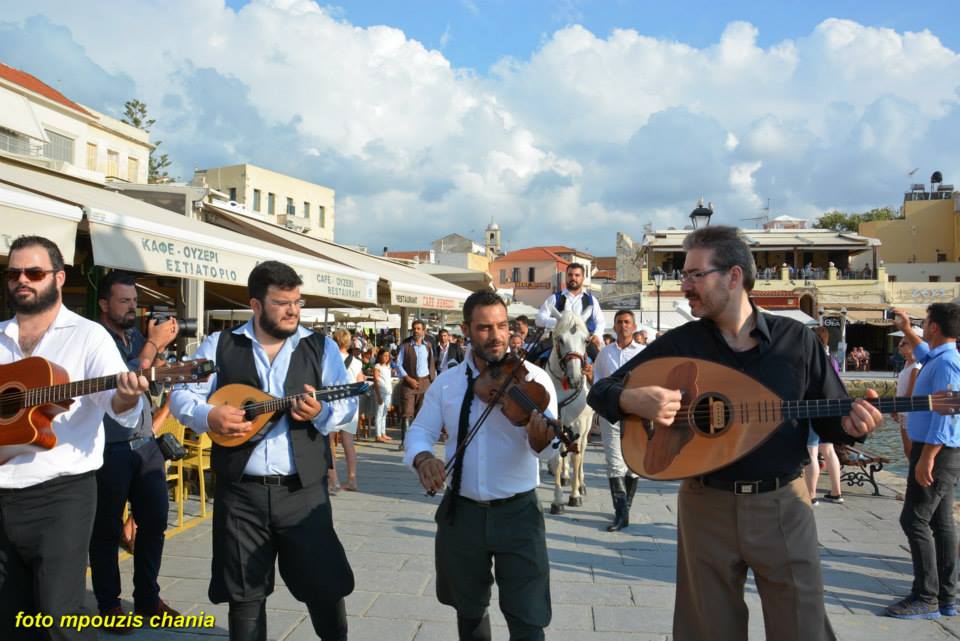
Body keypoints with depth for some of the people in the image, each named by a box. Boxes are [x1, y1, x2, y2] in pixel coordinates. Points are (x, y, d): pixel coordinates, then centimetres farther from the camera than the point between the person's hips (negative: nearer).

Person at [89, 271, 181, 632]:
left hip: (145, 445, 6)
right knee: (107, 530, 7)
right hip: (109, 450, -6)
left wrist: (160, 347, -2)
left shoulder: (137, 336, 10)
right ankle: (109, 604, 21)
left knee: (154, 521, 10)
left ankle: (147, 598, 24)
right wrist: (153, 343, -18)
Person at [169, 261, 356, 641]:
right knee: (244, 593, 12)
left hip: (303, 490, 0)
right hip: (240, 491, 1)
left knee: (325, 586, 6)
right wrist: (209, 416, -16)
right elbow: (181, 396, 4)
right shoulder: (219, 346, 5)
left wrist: (321, 413, -21)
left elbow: (347, 404, 0)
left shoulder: (321, 347, 5)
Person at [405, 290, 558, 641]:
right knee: (469, 610, 20)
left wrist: (540, 438, -43)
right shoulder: (446, 382, 2)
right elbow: (420, 431, 3)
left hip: (518, 512, -3)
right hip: (461, 512, 3)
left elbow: (546, 449, -18)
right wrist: (422, 457, -20)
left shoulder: (533, 378, -8)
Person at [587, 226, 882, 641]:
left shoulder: (797, 340, -2)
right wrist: (632, 400, -24)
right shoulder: (677, 344, -3)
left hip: (783, 505, 0)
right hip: (705, 506, 0)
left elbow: (829, 421, 6)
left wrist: (851, 424, -17)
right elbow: (601, 391, -2)